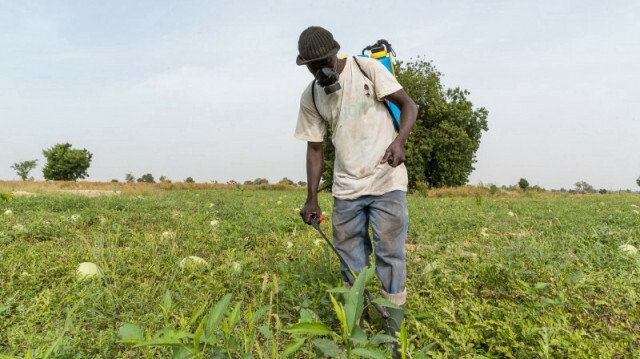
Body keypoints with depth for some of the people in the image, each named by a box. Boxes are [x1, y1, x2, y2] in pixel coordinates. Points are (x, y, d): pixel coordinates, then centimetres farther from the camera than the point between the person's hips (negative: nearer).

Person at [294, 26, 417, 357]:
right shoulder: (310, 97, 6)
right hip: (346, 188, 4)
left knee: (389, 254, 0)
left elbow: (408, 104, -3)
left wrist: (399, 141, -23)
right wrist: (311, 198, 2)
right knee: (351, 261, 9)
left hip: (386, 181, -3)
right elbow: (314, 147, 8)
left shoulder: (368, 68, -4)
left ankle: (393, 331, 14)